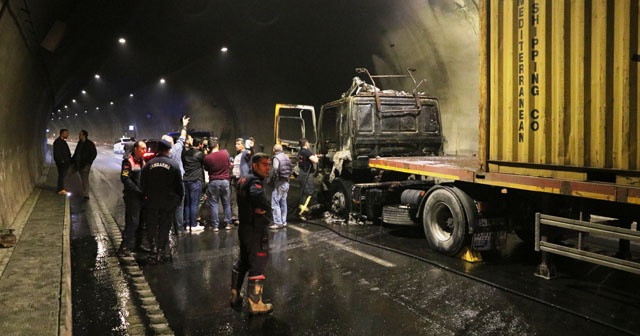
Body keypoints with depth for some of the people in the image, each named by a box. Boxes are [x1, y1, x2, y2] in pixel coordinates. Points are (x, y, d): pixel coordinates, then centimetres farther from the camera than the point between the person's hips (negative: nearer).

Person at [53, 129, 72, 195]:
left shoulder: (63, 141, 17)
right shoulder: (57, 142, -13)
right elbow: (57, 152, -19)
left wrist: (69, 159, 12)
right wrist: (61, 160, -19)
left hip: (65, 162, 10)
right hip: (61, 162, -10)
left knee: (63, 175, 15)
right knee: (61, 175, -5)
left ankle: (61, 188, 24)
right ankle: (60, 190, 1)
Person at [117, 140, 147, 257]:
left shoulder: (143, 162, 17)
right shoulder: (128, 161, -8)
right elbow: (125, 179, -17)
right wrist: (139, 191, -19)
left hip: (143, 196, 8)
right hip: (132, 196, -8)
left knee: (142, 221, 12)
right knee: (132, 222, -11)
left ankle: (138, 244, 24)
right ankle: (124, 248, -9)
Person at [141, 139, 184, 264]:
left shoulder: (149, 164, -2)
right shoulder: (174, 164, -7)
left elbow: (142, 183, 3)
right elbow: (179, 184, -4)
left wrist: (145, 195, 17)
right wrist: (179, 198, 8)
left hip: (152, 200, 1)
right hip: (169, 201, -1)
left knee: (151, 225, 11)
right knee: (165, 226, 8)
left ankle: (153, 246, -2)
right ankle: (160, 250, 11)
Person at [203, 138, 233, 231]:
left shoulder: (207, 157, -11)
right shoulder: (225, 153, -5)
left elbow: (206, 169, 5)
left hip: (213, 182, -2)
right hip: (225, 181, 2)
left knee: (214, 204, 5)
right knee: (226, 203, 13)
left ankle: (215, 225, 5)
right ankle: (228, 224, 17)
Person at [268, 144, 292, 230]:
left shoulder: (276, 158, -13)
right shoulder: (287, 157, 11)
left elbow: (274, 170, -21)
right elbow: (291, 169, 13)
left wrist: (271, 180, -9)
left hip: (278, 183, -8)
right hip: (286, 182, 8)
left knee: (275, 203, -4)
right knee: (283, 202, 15)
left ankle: (278, 223, -5)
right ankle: (284, 222, 21)